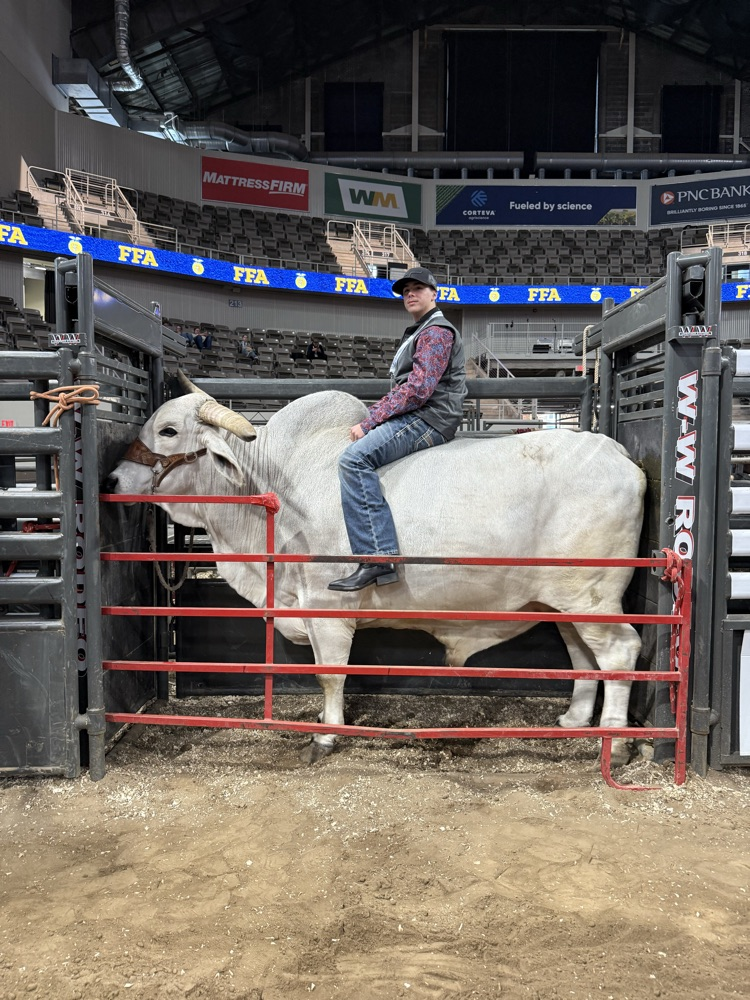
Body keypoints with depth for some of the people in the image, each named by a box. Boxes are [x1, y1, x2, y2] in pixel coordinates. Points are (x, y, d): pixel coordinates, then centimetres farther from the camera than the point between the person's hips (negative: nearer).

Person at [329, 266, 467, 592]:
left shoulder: (437, 331, -5)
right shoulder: (418, 334, 28)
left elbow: (418, 388, -18)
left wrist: (369, 421, -17)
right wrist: (371, 415, 12)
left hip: (427, 420, -11)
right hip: (415, 418, 11)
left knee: (354, 458, -29)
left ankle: (377, 558, -37)